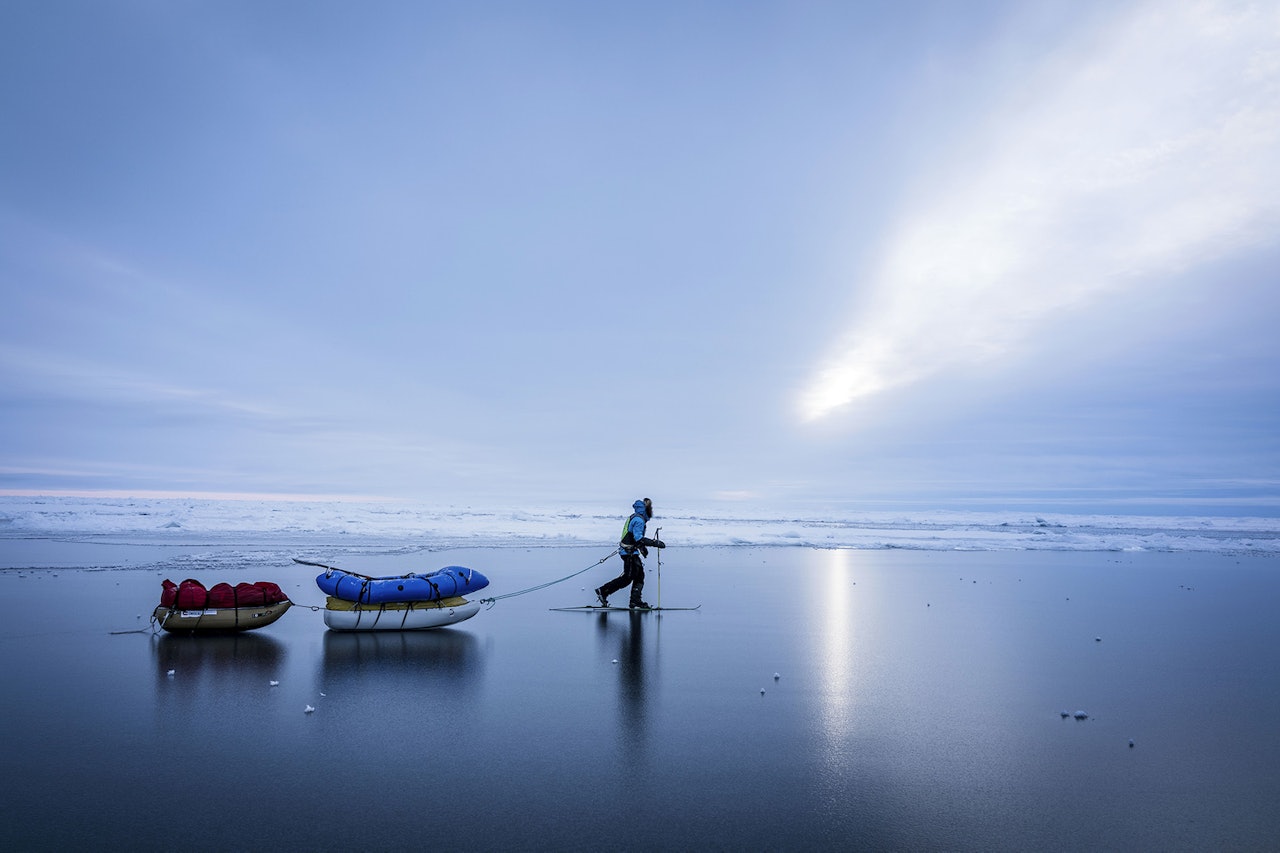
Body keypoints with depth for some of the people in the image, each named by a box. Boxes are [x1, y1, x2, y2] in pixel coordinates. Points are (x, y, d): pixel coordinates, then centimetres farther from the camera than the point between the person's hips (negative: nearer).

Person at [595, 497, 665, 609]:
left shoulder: (636, 517, 14)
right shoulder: (639, 520, -18)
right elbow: (639, 539, -27)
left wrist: (642, 547, 30)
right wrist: (655, 543, -25)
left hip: (632, 552, 10)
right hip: (629, 552, -10)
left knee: (639, 575, 9)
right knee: (627, 578, -4)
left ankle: (636, 602, 11)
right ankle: (603, 591, 3)